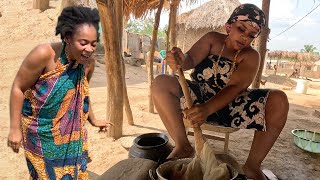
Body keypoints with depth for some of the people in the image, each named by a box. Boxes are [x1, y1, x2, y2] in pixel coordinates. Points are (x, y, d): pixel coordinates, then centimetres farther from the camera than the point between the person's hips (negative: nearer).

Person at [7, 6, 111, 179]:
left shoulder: (88, 62, -10)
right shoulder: (44, 54, -25)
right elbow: (18, 88, -14)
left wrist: (93, 120, 18)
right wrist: (15, 129, -13)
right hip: (41, 133, -4)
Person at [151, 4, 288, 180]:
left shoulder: (251, 56, -3)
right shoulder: (212, 39, 2)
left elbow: (235, 87, -20)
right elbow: (192, 59, -15)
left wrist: (207, 109, -38)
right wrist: (181, 61, -42)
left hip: (231, 105, 0)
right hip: (199, 98, 1)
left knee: (279, 101, -23)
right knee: (161, 83, -23)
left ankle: (252, 165, -13)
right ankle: (183, 146, -18)